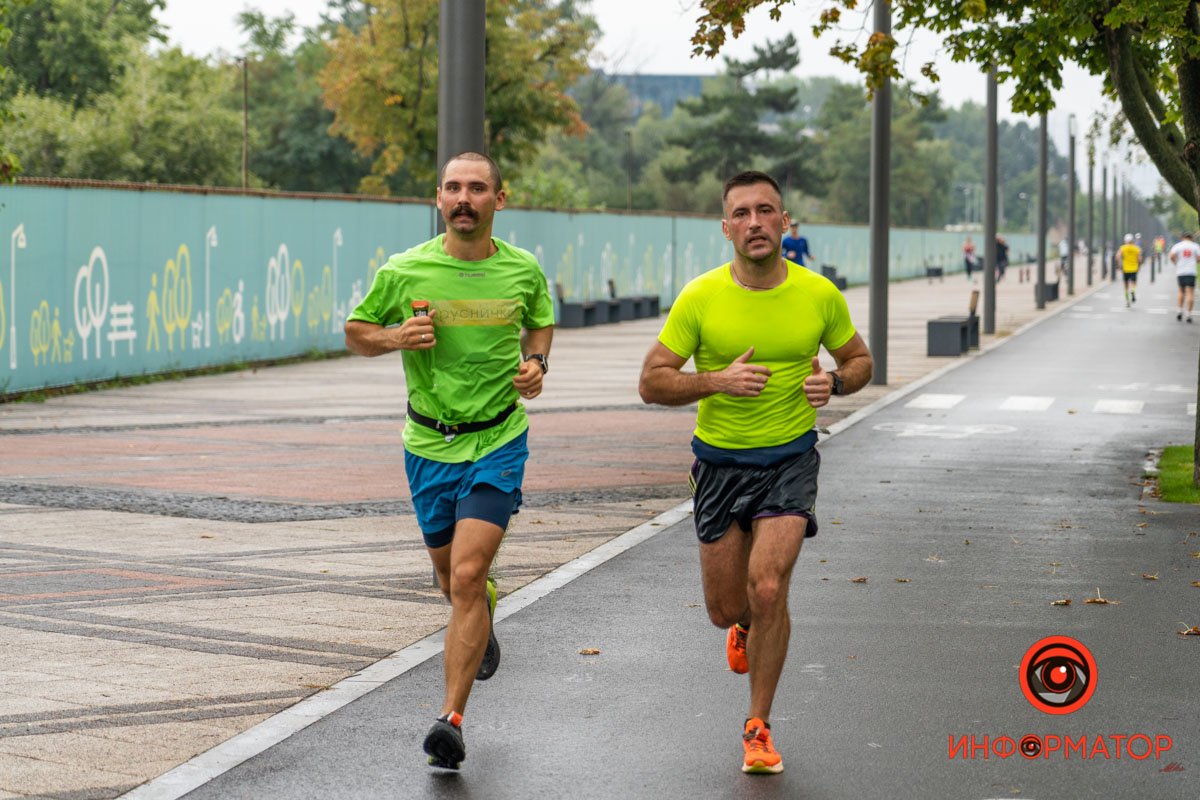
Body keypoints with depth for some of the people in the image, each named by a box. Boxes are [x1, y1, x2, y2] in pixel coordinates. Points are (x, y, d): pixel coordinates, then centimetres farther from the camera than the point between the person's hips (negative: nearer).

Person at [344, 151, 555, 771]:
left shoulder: (523, 271, -3)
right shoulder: (404, 271, -7)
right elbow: (356, 331, 5)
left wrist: (536, 362, -2)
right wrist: (395, 336, -16)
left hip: (498, 441, -2)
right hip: (429, 444, 2)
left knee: (466, 578, -16)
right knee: (454, 581, 17)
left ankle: (451, 719, -13)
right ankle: (485, 618, 54)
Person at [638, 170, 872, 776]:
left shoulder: (820, 295, -5)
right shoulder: (700, 298, -10)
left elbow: (859, 358, 11)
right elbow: (651, 383, -7)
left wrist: (833, 381, -11)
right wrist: (717, 381, -23)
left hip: (791, 458, -1)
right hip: (720, 460, 1)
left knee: (767, 590, -18)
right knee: (726, 610, 8)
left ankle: (759, 726, 0)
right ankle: (748, 626, 49)